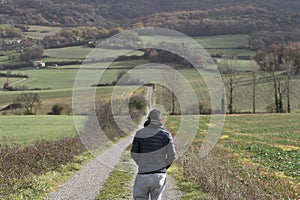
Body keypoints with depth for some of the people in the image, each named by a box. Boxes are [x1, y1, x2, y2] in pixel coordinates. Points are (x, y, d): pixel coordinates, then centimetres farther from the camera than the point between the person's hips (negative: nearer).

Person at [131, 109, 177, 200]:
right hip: (159, 175, 1)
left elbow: (134, 153, -1)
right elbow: (172, 156, -5)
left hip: (144, 174, -1)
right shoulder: (165, 135, -4)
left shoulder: (140, 133, -3)